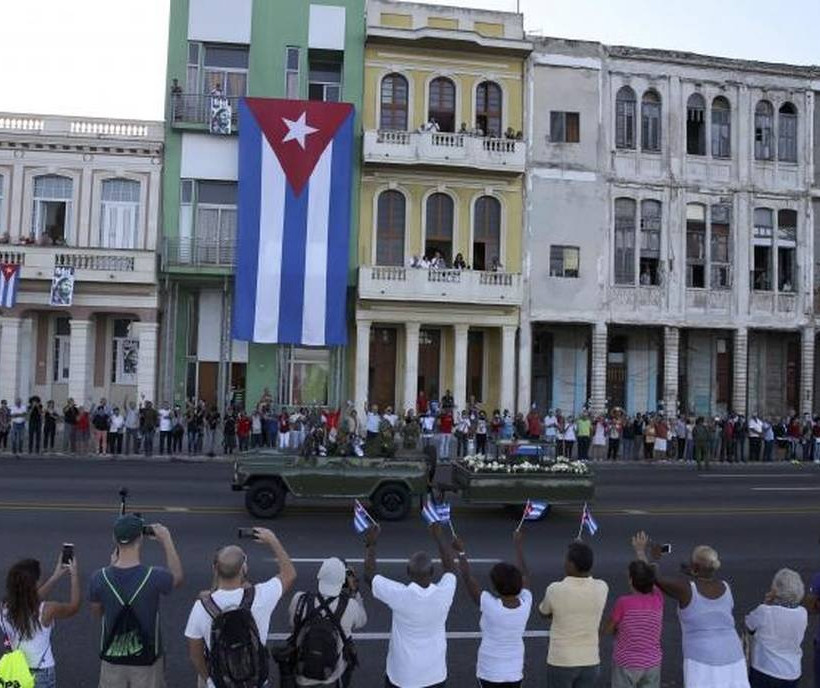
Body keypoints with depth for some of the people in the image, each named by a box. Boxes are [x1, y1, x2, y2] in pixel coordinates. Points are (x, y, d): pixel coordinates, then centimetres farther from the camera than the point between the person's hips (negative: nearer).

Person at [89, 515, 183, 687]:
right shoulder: (154, 577, -23)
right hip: (147, 660, -2)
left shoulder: (100, 578, -16)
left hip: (112, 660, 2)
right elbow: (177, 577, 2)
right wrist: (166, 540, 6)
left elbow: (97, 612, 5)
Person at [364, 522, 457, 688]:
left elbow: (369, 575, -8)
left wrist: (370, 544, 2)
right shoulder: (444, 594, -18)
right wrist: (438, 536, 11)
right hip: (435, 675, 2)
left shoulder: (400, 596, -24)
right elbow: (450, 568, 4)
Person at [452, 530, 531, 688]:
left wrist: (461, 552, 0)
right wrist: (519, 545, 14)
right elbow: (525, 574, 3)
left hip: (490, 672, -4)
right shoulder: (525, 604, -15)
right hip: (515, 671, 4)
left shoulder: (489, 605, -26)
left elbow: (467, 578, -13)